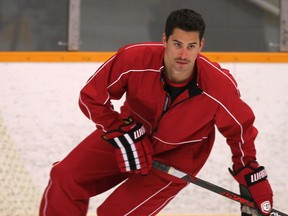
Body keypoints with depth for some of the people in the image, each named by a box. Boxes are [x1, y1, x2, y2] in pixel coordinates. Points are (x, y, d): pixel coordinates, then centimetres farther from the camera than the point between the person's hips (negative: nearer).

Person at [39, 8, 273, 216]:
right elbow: (92, 96, -14)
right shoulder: (135, 59, -28)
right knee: (66, 179, -6)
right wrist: (121, 132, -23)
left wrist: (253, 180, -9)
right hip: (131, 132, 3)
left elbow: (240, 130, -11)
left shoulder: (220, 86, -29)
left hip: (176, 158, -3)